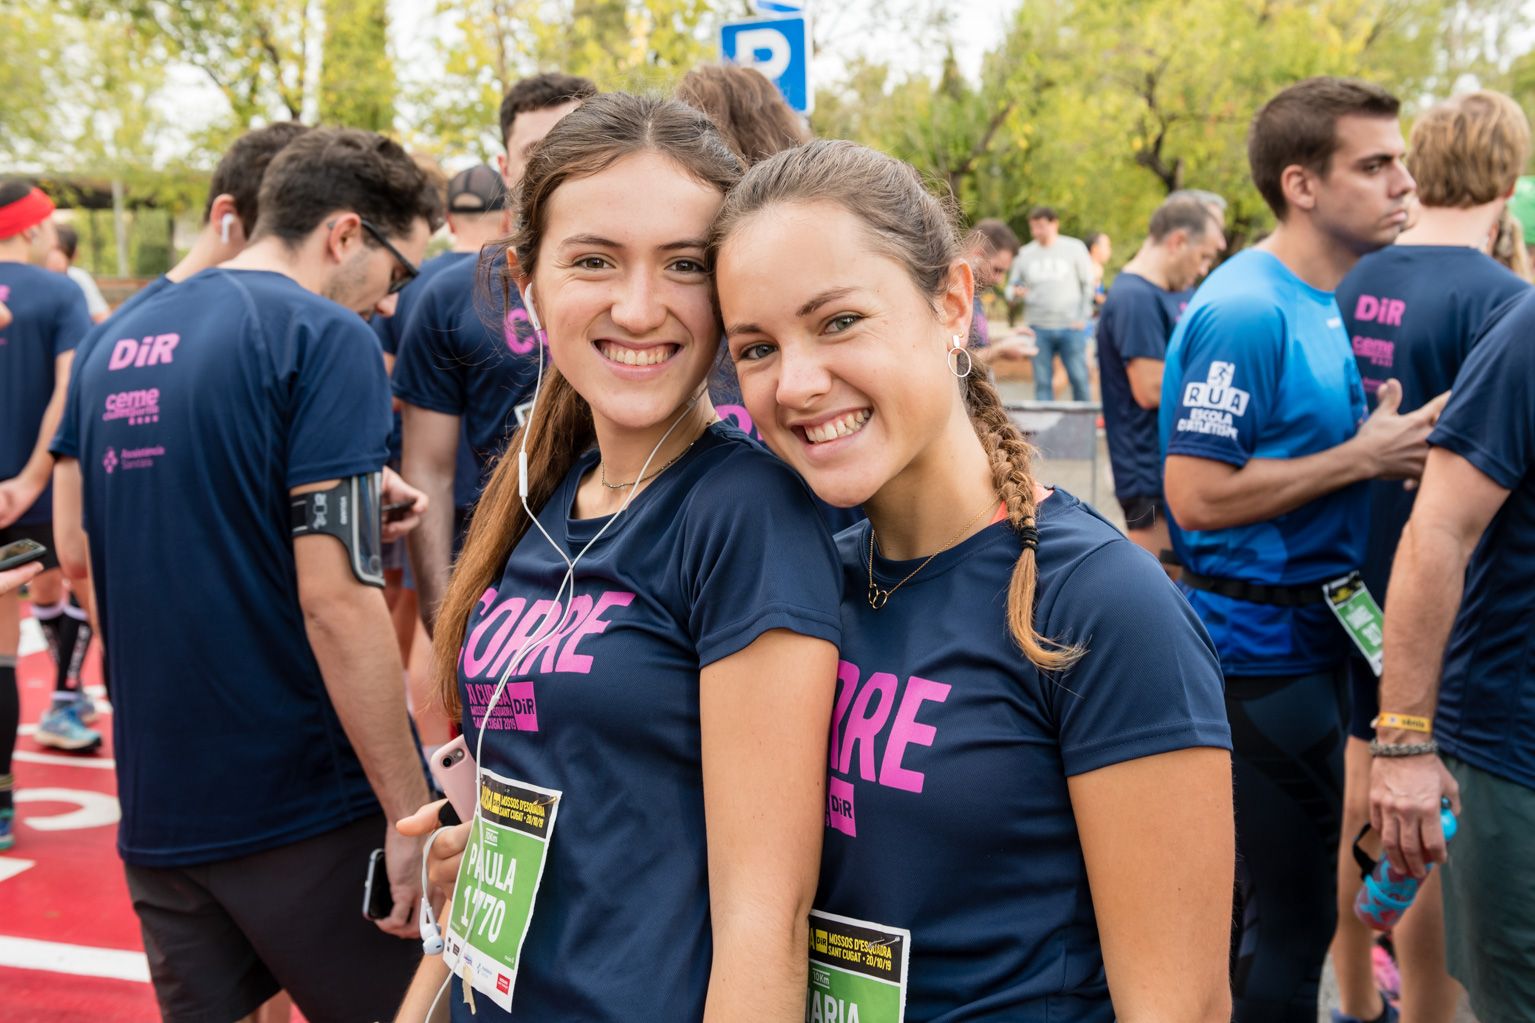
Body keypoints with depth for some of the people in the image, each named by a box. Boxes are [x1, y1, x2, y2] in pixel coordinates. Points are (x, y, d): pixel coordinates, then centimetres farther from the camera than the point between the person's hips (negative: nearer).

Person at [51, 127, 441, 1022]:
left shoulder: (117, 344, 10)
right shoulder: (325, 337, -12)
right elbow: (336, 597, -20)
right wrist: (411, 814, -15)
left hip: (158, 806, 7)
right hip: (306, 801, -6)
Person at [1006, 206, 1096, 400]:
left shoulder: (1075, 248, 5)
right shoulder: (1025, 253, 9)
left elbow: (1088, 284, 5)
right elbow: (1012, 286, 13)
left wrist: (1083, 316, -4)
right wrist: (1016, 293, -12)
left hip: (1071, 326, -2)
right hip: (1038, 328, 2)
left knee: (1079, 378, -2)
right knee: (1042, 382, 2)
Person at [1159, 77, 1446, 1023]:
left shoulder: (1346, 300, 10)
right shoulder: (1245, 312, -19)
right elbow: (1198, 496, -22)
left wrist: (1403, 447, 1)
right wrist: (1363, 457, -19)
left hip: (1315, 628, 9)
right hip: (1260, 645, -9)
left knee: (1269, 892, 21)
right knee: (1292, 910, 0)